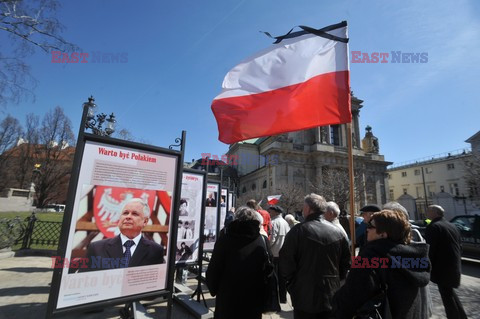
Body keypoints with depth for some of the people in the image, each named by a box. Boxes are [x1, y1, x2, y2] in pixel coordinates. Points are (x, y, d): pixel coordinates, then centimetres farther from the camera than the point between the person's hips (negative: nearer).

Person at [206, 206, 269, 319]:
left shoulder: (224, 240, -13)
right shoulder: (262, 241, -9)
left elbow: (213, 270, -8)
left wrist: (213, 289, 10)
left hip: (228, 299, -1)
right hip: (254, 301, 2)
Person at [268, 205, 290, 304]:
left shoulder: (274, 222, -13)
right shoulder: (285, 222, 7)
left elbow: (272, 238, -18)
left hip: (275, 254, -7)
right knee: (282, 277, 15)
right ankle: (283, 298, 23)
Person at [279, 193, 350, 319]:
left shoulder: (298, 231, -16)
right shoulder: (337, 231, -2)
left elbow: (286, 262, -14)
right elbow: (346, 262, 6)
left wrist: (291, 284, 1)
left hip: (305, 296, -4)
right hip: (332, 296, 4)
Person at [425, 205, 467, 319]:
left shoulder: (433, 227, -18)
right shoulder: (452, 226, 11)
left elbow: (430, 250, -21)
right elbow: (459, 247, 18)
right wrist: (457, 262, 26)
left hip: (442, 268, -9)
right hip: (454, 266, 9)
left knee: (446, 295, 4)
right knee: (450, 292, 23)